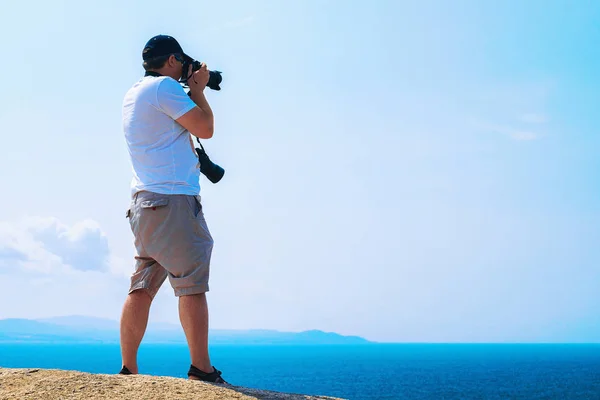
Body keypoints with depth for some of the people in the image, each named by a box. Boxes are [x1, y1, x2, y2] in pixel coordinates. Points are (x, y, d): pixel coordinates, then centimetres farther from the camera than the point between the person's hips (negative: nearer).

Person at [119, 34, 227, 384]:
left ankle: (128, 369, 6)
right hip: (174, 199, -9)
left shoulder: (134, 94, 21)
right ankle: (202, 370, -8)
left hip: (145, 202, 9)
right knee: (191, 285, -8)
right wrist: (198, 89, 6)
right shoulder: (164, 86, -7)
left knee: (142, 287, 7)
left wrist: (192, 91, 31)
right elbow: (205, 128, -7)